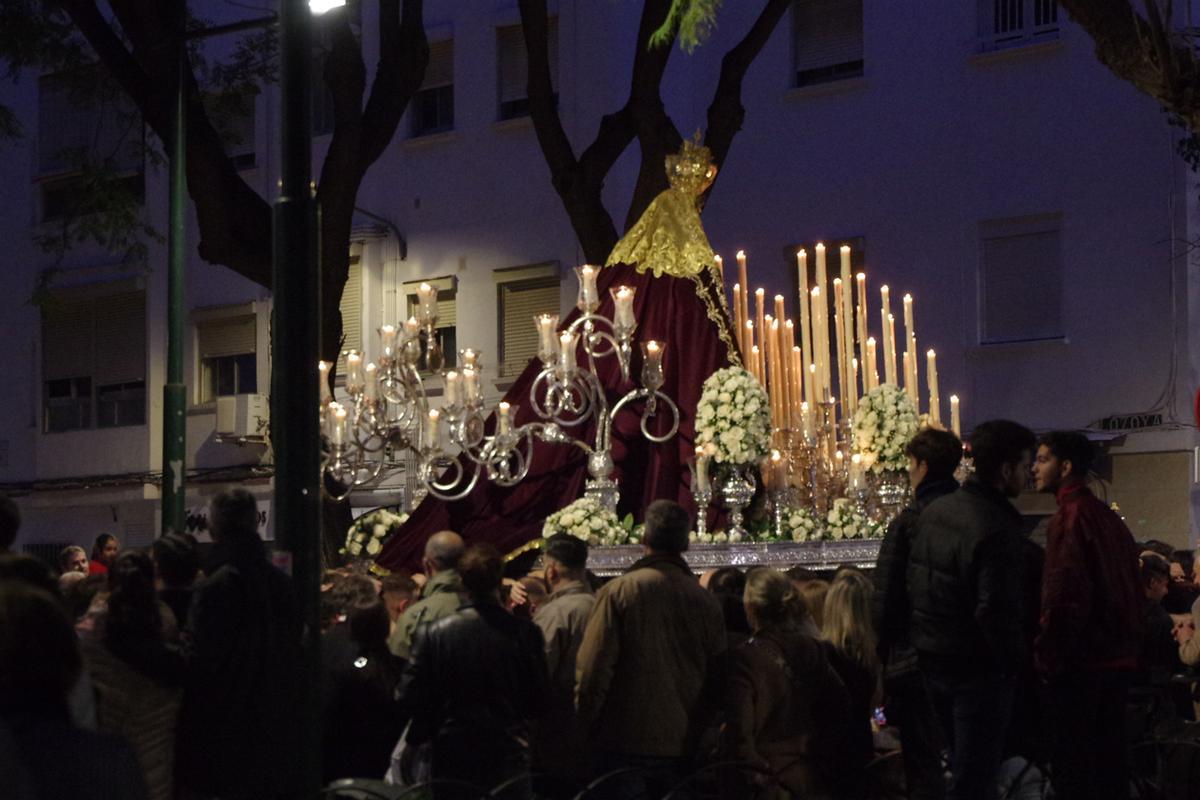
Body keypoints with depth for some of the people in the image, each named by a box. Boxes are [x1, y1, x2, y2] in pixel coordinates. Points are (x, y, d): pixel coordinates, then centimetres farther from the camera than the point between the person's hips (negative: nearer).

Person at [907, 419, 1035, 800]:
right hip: (979, 669, -8)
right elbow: (995, 611, -25)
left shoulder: (934, 511, 6)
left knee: (964, 765, 21)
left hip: (933, 663, 8)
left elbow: (913, 585, 12)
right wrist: (1013, 659, -11)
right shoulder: (996, 527, -21)